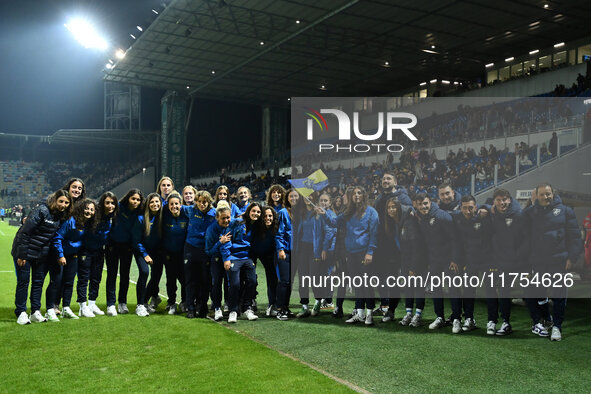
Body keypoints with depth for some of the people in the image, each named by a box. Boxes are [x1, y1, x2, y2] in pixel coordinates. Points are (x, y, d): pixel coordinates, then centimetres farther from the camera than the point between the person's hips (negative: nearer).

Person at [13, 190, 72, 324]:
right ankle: (21, 313, 10)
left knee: (38, 282, 9)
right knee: (23, 282, 1)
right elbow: (25, 231, -20)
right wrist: (21, 254, -20)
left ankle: (35, 313, 17)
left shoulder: (62, 216, 3)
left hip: (42, 255, 6)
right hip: (26, 253, -6)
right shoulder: (42, 211, -19)